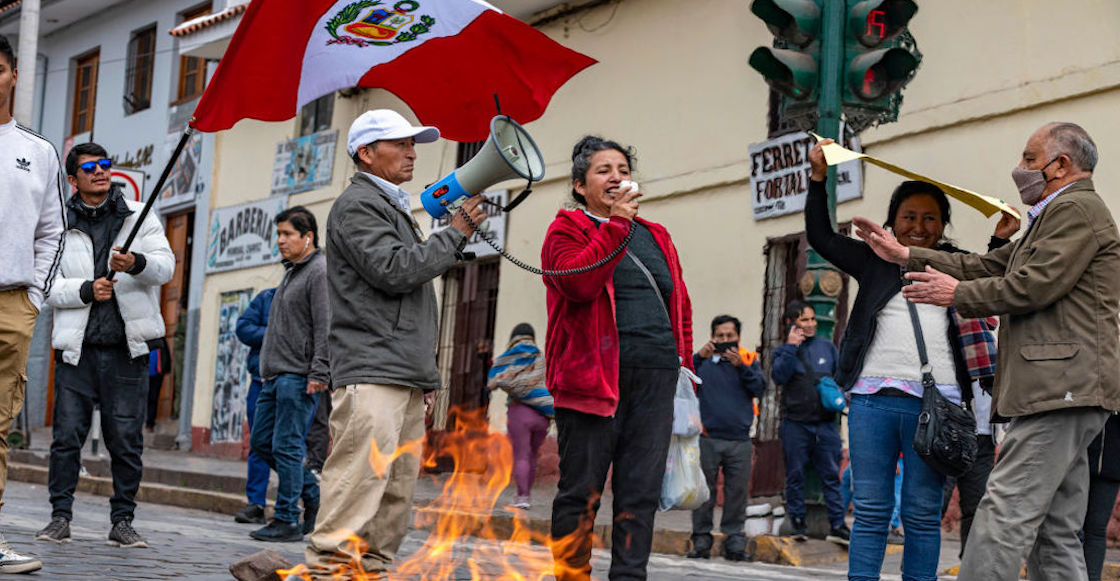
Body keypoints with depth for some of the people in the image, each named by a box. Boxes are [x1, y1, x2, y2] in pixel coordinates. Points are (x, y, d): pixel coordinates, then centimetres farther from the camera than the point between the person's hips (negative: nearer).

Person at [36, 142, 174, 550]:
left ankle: (122, 522, 8)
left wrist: (136, 263, -23)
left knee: (127, 438, 1)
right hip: (77, 347, 0)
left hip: (127, 347, 0)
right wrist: (85, 290, -14)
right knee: (67, 435, -1)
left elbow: (165, 266, -2)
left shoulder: (139, 217, 9)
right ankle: (61, 516, 8)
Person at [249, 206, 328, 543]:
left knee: (287, 446, -9)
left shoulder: (320, 272, -9)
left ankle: (287, 520, -3)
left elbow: (326, 327, -17)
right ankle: (313, 495, 18)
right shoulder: (291, 272, 21)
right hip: (275, 375, 10)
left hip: (299, 377, -10)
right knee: (261, 442, 10)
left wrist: (319, 373, -23)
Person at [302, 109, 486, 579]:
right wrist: (455, 233, -7)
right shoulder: (357, 205, -3)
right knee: (360, 478, -17)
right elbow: (394, 270, -16)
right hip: (370, 372, -10)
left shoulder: (394, 207, 28)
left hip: (407, 373, 10)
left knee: (397, 489, 7)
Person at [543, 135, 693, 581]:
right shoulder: (567, 229, 4)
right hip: (594, 376, -5)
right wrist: (618, 223, -13)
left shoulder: (656, 237, 22)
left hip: (654, 378, 5)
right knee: (582, 490, -1)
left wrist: (684, 363, 15)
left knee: (642, 490, 3)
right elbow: (578, 282, -17)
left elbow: (680, 305, 25)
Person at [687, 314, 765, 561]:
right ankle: (701, 539, 8)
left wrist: (741, 366, -13)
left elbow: (759, 388, -1)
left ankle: (734, 539, 9)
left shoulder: (749, 360, 11)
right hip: (707, 437, -1)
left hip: (739, 439, 1)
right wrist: (699, 356, -15)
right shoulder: (703, 360, 8)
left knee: (737, 490, 1)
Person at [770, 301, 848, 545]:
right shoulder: (784, 351, 6)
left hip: (826, 423, 1)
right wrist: (791, 347, -13)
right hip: (795, 424, -1)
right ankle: (798, 521, 13)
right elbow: (778, 376, -12)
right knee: (795, 475, 5)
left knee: (831, 474, 0)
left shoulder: (827, 346, 11)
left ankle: (837, 524, 2)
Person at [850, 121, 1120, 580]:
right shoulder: (1051, 218, 28)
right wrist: (904, 256, 26)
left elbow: (1033, 286, -16)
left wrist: (957, 293, -2)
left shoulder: (1076, 208, -6)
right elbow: (988, 267, 29)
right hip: (1063, 392, 11)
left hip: (1060, 387, -11)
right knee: (1054, 531, 7)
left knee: (1005, 513, -16)